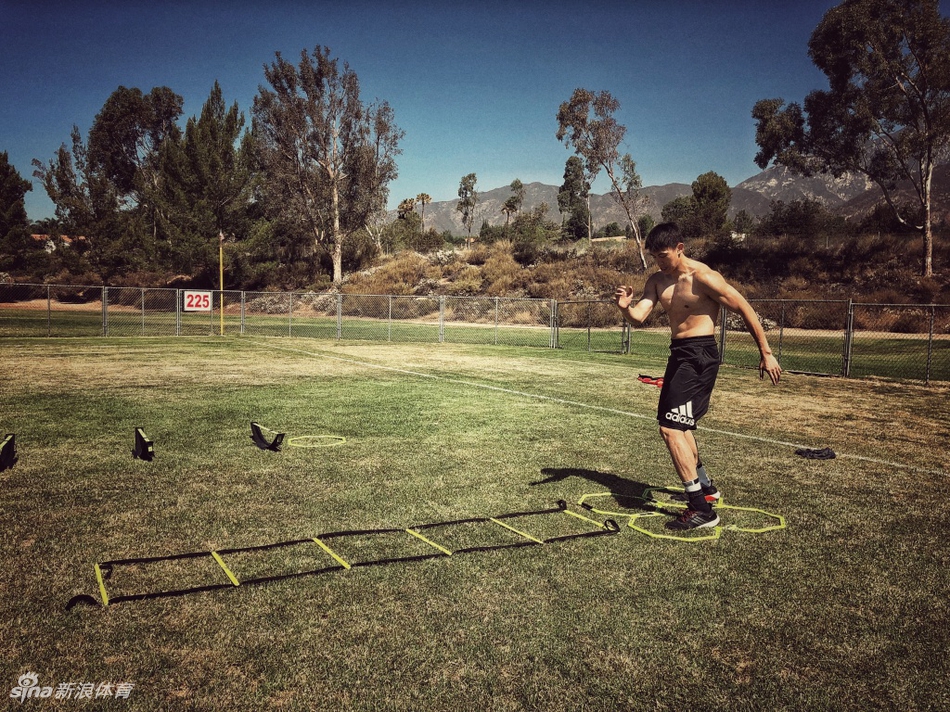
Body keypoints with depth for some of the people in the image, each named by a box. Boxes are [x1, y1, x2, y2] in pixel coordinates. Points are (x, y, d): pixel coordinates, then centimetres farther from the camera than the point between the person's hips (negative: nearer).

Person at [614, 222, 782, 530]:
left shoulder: (703, 277, -15)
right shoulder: (657, 281, 8)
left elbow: (745, 310, -11)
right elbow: (639, 316, -2)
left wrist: (766, 353, -9)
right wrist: (626, 307, -26)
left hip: (699, 355, -9)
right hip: (679, 354, 9)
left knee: (670, 428, -16)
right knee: (680, 426, 23)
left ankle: (701, 508, -11)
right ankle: (705, 487, 43)